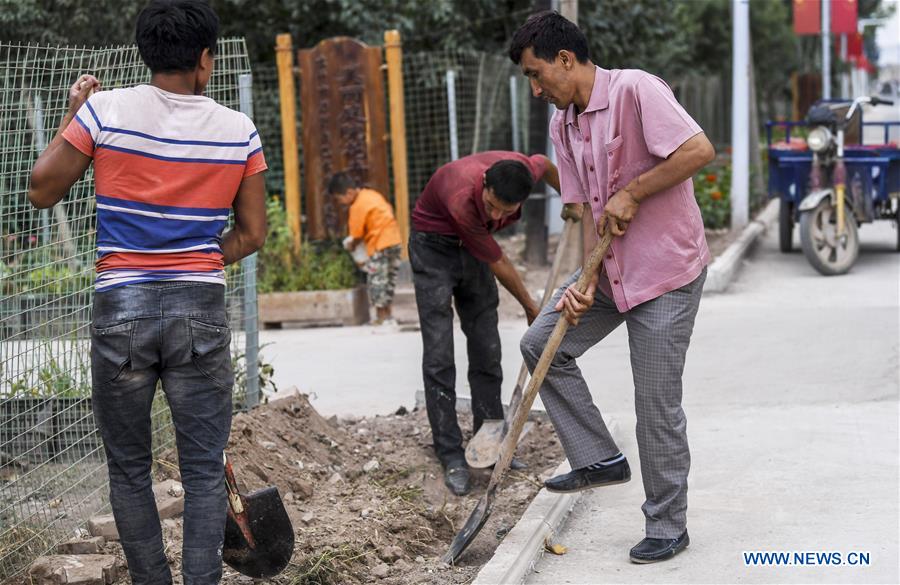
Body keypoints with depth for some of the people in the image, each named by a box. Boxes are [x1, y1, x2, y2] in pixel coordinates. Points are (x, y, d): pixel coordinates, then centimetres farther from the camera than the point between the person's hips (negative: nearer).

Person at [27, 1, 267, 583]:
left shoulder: (103, 111, -5)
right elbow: (252, 234, 6)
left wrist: (71, 116, 14)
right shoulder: (238, 131, 0)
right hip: (201, 310, 0)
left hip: (121, 309, 0)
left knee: (129, 468, 13)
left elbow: (42, 191, 4)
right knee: (204, 470, 6)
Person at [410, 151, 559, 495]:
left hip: (473, 246, 6)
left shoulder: (525, 170, -27)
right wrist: (530, 307, -8)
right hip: (434, 247, -6)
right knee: (439, 356, -11)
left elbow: (543, 164, 3)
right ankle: (451, 457, -8)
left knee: (487, 351, 6)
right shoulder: (462, 199, -39)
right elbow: (498, 263, -23)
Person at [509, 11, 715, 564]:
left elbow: (699, 150, -26)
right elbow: (587, 207, 8)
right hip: (612, 270, 9)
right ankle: (600, 459, 15)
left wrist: (631, 193, -20)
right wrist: (587, 279, -6)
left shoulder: (636, 90, -18)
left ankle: (668, 527, 11)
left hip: (667, 271, -9)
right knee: (542, 343, 6)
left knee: (657, 404, -3)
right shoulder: (563, 125, 8)